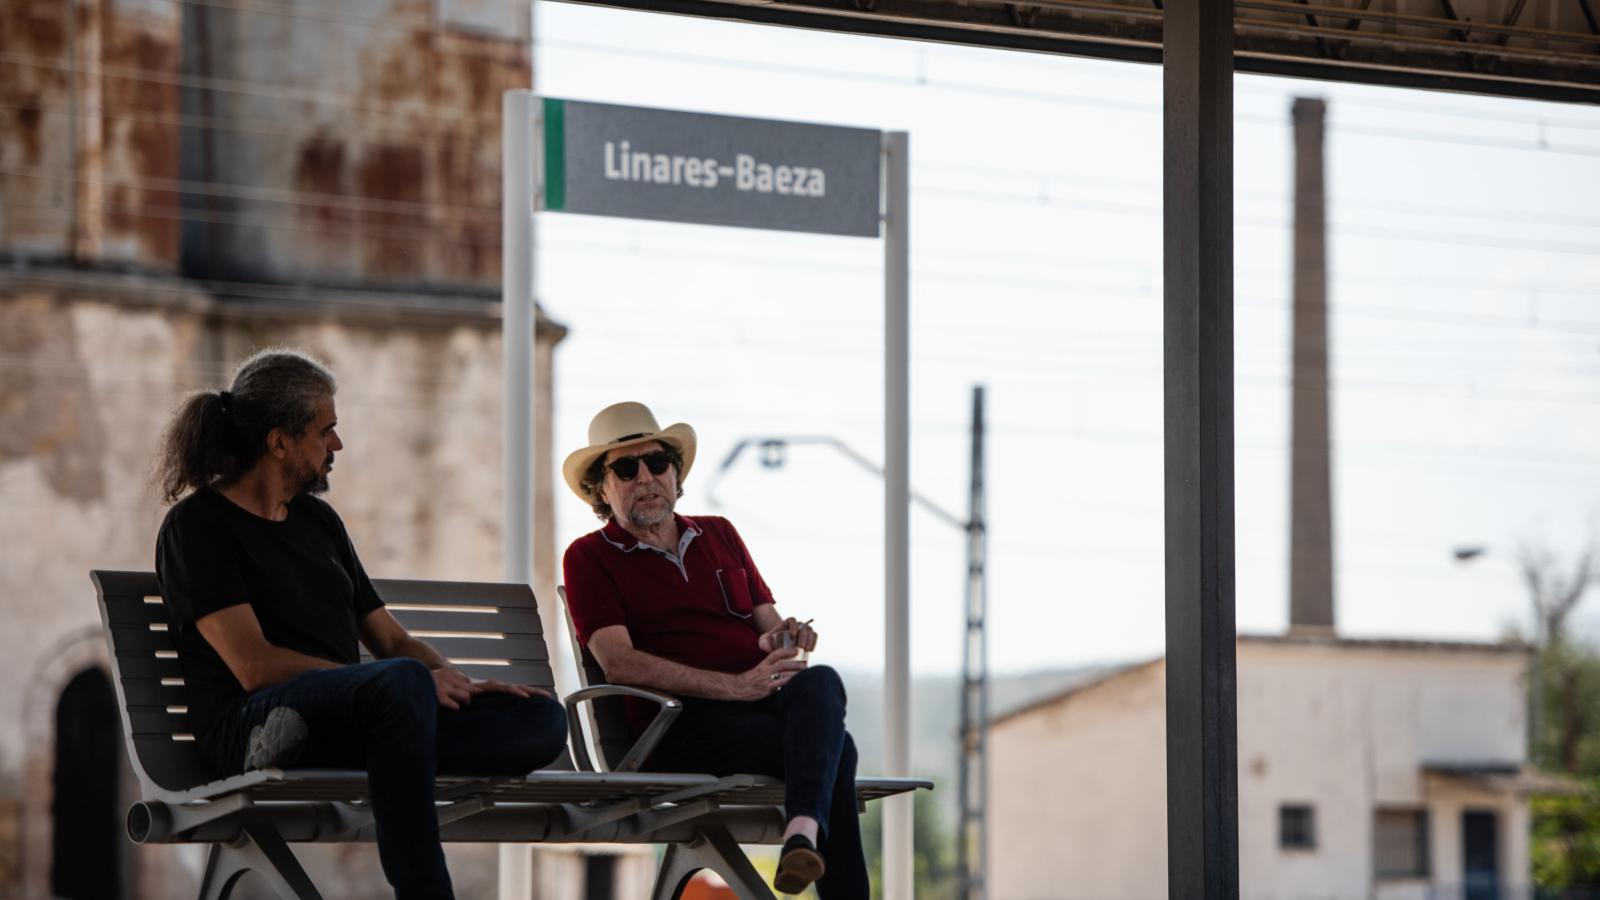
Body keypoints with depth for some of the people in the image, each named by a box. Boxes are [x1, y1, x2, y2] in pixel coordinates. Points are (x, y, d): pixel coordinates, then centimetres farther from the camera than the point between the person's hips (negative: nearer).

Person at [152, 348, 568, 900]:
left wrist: (466, 686, 3)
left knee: (543, 721, -13)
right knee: (403, 683, -39)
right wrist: (418, 681, -14)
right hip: (248, 725, -8)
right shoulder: (197, 525, 0)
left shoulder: (317, 519, 25)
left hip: (347, 715, 8)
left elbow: (390, 638, 26)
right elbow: (255, 666, -12)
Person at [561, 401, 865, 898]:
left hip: (773, 701, 4)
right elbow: (618, 663, -6)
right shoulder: (590, 557, 9)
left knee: (819, 681, -36)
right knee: (836, 749, -32)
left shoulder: (718, 535, 27)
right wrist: (735, 686, -16)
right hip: (685, 722, -4)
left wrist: (784, 638, -6)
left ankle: (804, 830, -56)